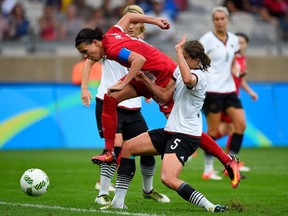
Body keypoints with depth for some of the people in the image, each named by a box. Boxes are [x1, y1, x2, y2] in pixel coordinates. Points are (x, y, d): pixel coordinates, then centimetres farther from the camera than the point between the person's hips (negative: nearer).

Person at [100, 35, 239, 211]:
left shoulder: (199, 75, -18)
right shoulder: (180, 70, 9)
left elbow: (187, 79, -44)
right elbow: (165, 96, 16)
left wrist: (179, 52, -36)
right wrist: (144, 78, 9)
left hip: (186, 135, -10)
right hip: (171, 131, 10)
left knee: (168, 179, -28)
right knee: (128, 147, 10)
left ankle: (209, 206, -23)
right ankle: (118, 202, 14)